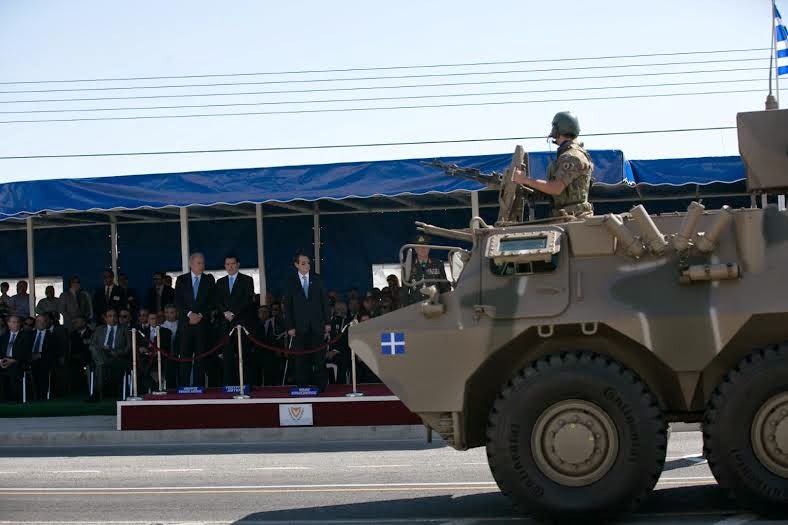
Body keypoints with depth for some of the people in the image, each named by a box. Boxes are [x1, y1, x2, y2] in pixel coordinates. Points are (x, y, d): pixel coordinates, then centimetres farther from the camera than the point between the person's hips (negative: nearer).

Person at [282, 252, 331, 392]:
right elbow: (287, 305, 2)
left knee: (319, 357, -2)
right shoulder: (290, 281, 4)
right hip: (299, 326, -1)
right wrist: (290, 326, -4)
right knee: (302, 358, 0)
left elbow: (325, 301, 8)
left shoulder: (317, 279, 7)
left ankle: (320, 385, 4)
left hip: (317, 324, 1)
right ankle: (302, 386, 4)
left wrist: (327, 322, 3)